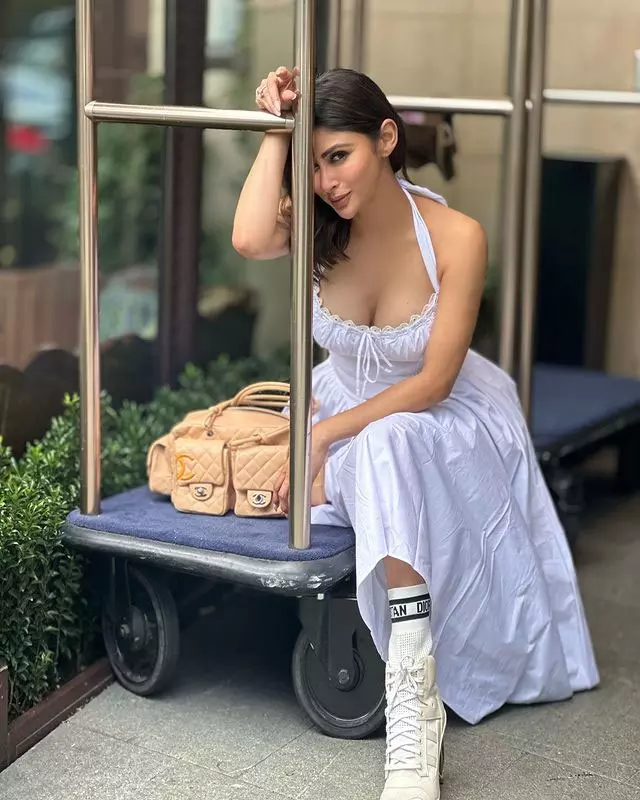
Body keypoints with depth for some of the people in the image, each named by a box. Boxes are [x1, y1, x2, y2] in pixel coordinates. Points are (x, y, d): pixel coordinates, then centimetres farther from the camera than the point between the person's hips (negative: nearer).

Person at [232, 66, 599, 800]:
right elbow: (249, 241, -35)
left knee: (386, 448, -36)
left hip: (439, 418, -4)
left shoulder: (456, 237, -21)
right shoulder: (317, 225, -10)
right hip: (342, 411, 4)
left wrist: (328, 433, -27)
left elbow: (433, 382, -21)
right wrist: (275, 131, -27)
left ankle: (413, 707, -35)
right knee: (375, 458, -31)